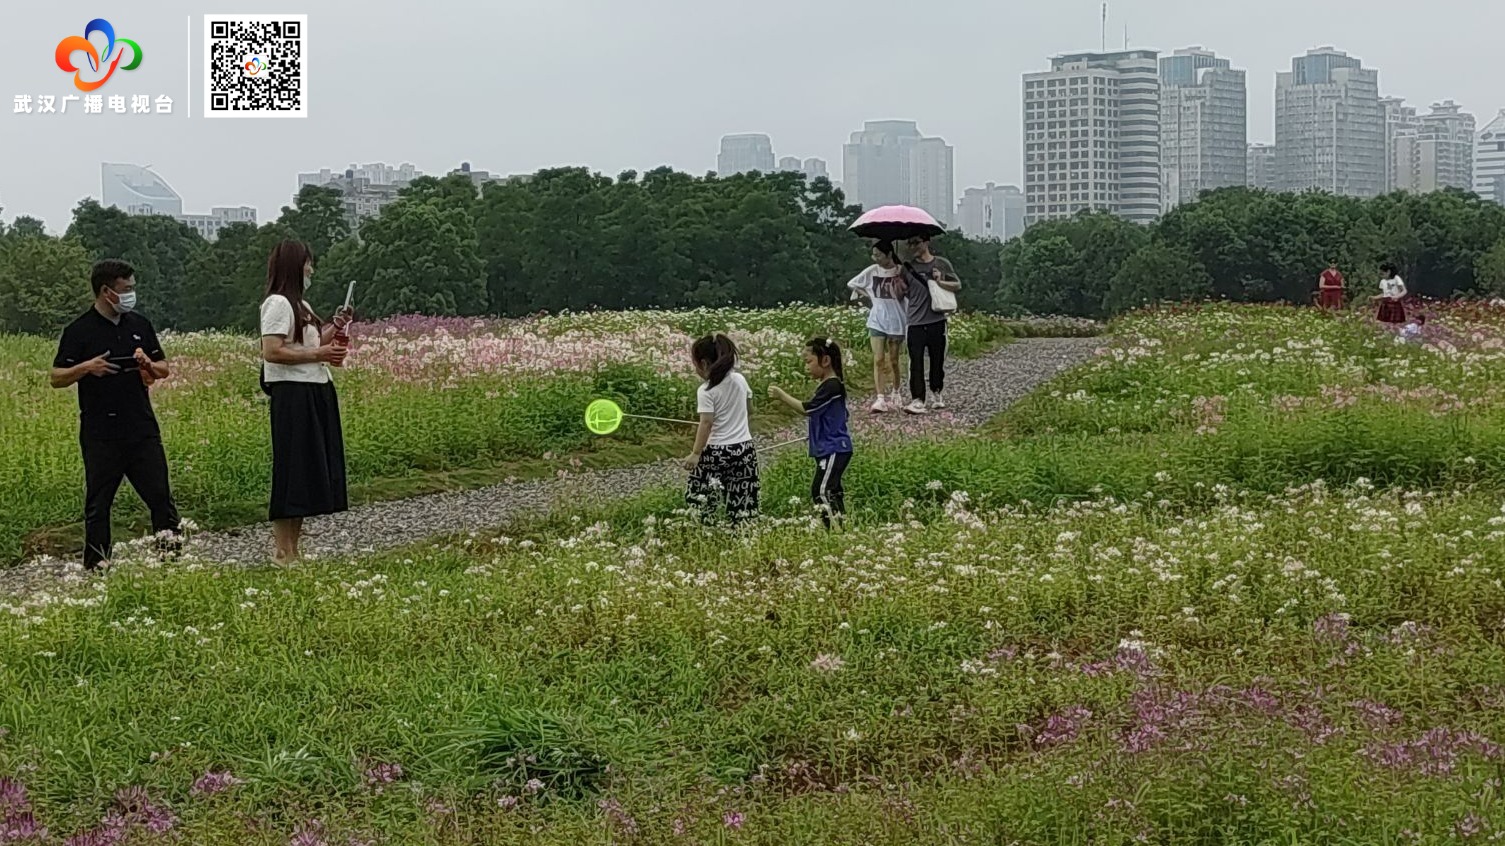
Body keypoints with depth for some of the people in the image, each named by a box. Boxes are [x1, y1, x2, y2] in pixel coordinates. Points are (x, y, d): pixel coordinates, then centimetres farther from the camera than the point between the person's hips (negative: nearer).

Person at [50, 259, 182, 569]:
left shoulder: (140, 325, 10)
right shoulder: (79, 331, -3)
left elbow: (164, 369, 17)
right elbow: (56, 378, -2)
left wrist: (149, 365, -6)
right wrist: (86, 367, -20)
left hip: (142, 429, 3)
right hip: (101, 435, -3)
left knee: (160, 493, 0)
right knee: (98, 502, 3)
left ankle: (172, 551, 7)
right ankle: (96, 564, 11)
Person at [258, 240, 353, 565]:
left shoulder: (300, 305, 20)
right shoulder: (277, 304, -10)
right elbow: (272, 352, -19)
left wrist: (334, 328, 13)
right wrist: (319, 354, -18)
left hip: (315, 394, 10)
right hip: (293, 395, -10)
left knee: (309, 474, 9)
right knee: (292, 473, -8)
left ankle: (292, 552, 13)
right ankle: (283, 553, -5)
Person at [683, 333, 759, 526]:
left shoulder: (706, 390, -12)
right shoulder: (739, 379, 5)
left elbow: (706, 423, -18)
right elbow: (749, 403, 21)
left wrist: (696, 454, -18)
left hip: (717, 451, -5)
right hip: (744, 448, 5)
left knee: (698, 496, 3)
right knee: (742, 505, 4)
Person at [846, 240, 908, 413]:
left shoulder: (901, 272, -8)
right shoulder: (872, 271, -1)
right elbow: (852, 284, 11)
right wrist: (866, 295, 3)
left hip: (896, 321, -1)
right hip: (877, 321, 1)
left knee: (893, 361, 9)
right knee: (878, 359, -9)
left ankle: (895, 395, 27)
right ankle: (880, 398, -11)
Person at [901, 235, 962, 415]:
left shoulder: (941, 264, 5)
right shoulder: (908, 267, 8)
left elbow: (958, 285, 8)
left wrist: (941, 282, -8)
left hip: (936, 321, 0)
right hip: (915, 322, 0)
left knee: (937, 360, 8)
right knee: (916, 362, -8)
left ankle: (936, 394, 26)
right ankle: (917, 400, -10)